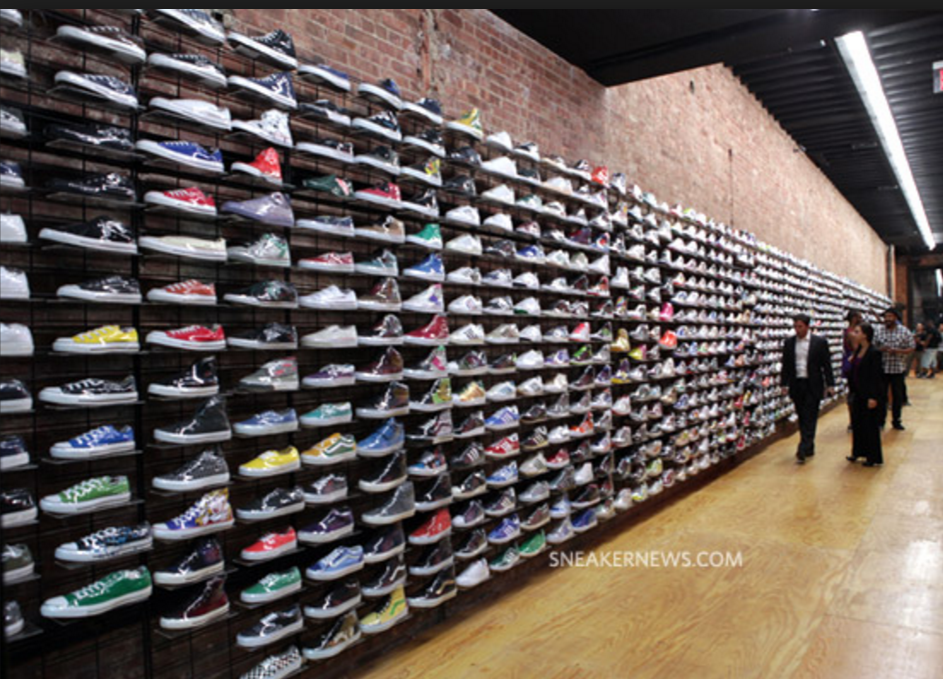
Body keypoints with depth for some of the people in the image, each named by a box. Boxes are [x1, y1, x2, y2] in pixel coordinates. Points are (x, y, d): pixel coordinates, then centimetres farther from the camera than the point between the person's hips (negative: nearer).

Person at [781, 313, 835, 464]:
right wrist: (784, 384, 4)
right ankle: (809, 448, 21)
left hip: (813, 385, -3)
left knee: (810, 418, -6)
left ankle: (803, 450, -11)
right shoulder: (789, 343, 6)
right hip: (796, 385, 3)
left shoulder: (820, 342, -2)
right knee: (802, 419, 10)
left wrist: (830, 385, -4)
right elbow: (786, 366, 9)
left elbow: (827, 365, 0)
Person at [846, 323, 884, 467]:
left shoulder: (874, 353, -17)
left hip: (870, 395, -8)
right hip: (858, 394, 8)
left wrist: (873, 397, -19)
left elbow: (876, 376, -17)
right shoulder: (857, 351, 7)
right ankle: (858, 452, 27)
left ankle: (874, 458, 13)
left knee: (871, 425, 2)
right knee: (858, 422, 14)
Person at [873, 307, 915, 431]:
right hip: (882, 369, 1)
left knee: (898, 396, 7)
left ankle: (896, 421, 21)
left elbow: (911, 349, -1)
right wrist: (881, 349, -16)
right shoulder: (878, 331, 3)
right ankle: (881, 420, 17)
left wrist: (898, 351, -17)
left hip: (898, 369, 0)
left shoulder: (905, 332, 0)